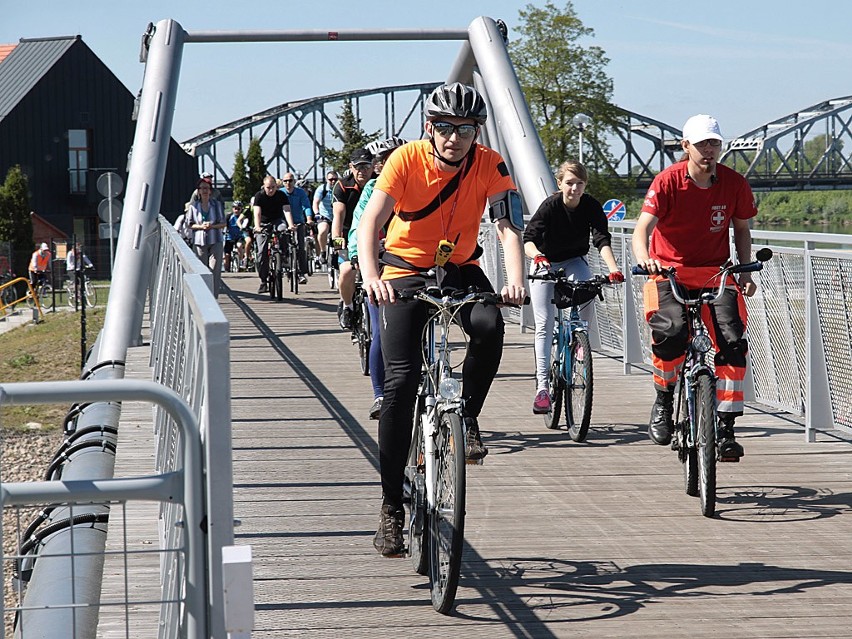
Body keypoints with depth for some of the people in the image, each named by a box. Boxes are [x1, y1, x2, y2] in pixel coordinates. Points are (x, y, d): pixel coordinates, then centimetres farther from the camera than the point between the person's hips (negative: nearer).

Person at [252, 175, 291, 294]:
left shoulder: (281, 195, -9)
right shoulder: (259, 195, -13)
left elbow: (287, 210, -20)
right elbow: (257, 213, -24)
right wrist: (257, 227, -41)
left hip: (277, 221, 0)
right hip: (263, 223, 0)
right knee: (262, 253, -9)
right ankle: (263, 281, 0)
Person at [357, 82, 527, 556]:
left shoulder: (490, 166, -15)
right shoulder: (406, 160, -19)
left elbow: (509, 227, -24)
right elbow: (371, 222, -28)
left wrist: (515, 280, -43)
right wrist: (372, 277, -47)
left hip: (460, 268, 2)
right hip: (406, 270, -2)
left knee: (490, 327, -32)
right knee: (401, 381, -12)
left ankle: (467, 418, -4)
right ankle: (392, 506, -6)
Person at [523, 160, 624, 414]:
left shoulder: (592, 207, -17)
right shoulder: (549, 206, -22)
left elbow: (602, 240, -28)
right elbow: (529, 239, -31)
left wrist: (613, 269, -45)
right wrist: (537, 256, -54)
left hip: (574, 261, 1)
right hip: (545, 264, -1)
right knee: (544, 324, -9)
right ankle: (542, 386, -9)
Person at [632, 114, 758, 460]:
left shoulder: (734, 184, -4)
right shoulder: (668, 182, -13)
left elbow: (741, 228, 12)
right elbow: (643, 228, -23)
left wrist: (745, 270, -1)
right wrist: (643, 257, -44)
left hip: (716, 273, 3)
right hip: (670, 272, -3)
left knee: (733, 341, -17)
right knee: (671, 332, -29)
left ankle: (725, 428, -8)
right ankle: (663, 400, -1)